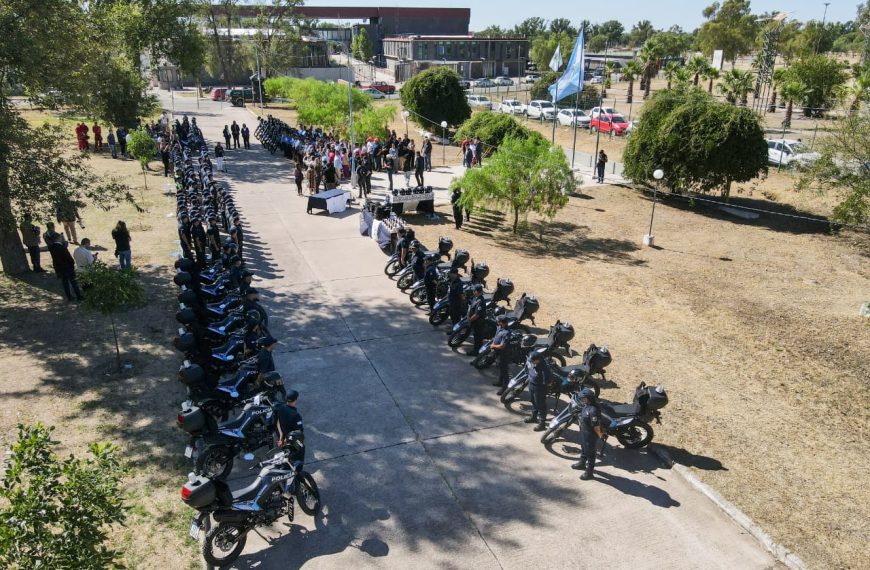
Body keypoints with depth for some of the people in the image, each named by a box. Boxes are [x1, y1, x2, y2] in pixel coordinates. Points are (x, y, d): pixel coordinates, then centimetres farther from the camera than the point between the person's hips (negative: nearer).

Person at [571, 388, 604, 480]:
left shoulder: (593, 410, -36)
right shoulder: (586, 406, -5)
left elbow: (596, 426, -28)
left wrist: (599, 434, -13)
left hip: (591, 435, -10)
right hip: (584, 433, 10)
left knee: (590, 453, 8)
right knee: (583, 449, 29)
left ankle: (589, 472, 22)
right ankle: (582, 463, 51)